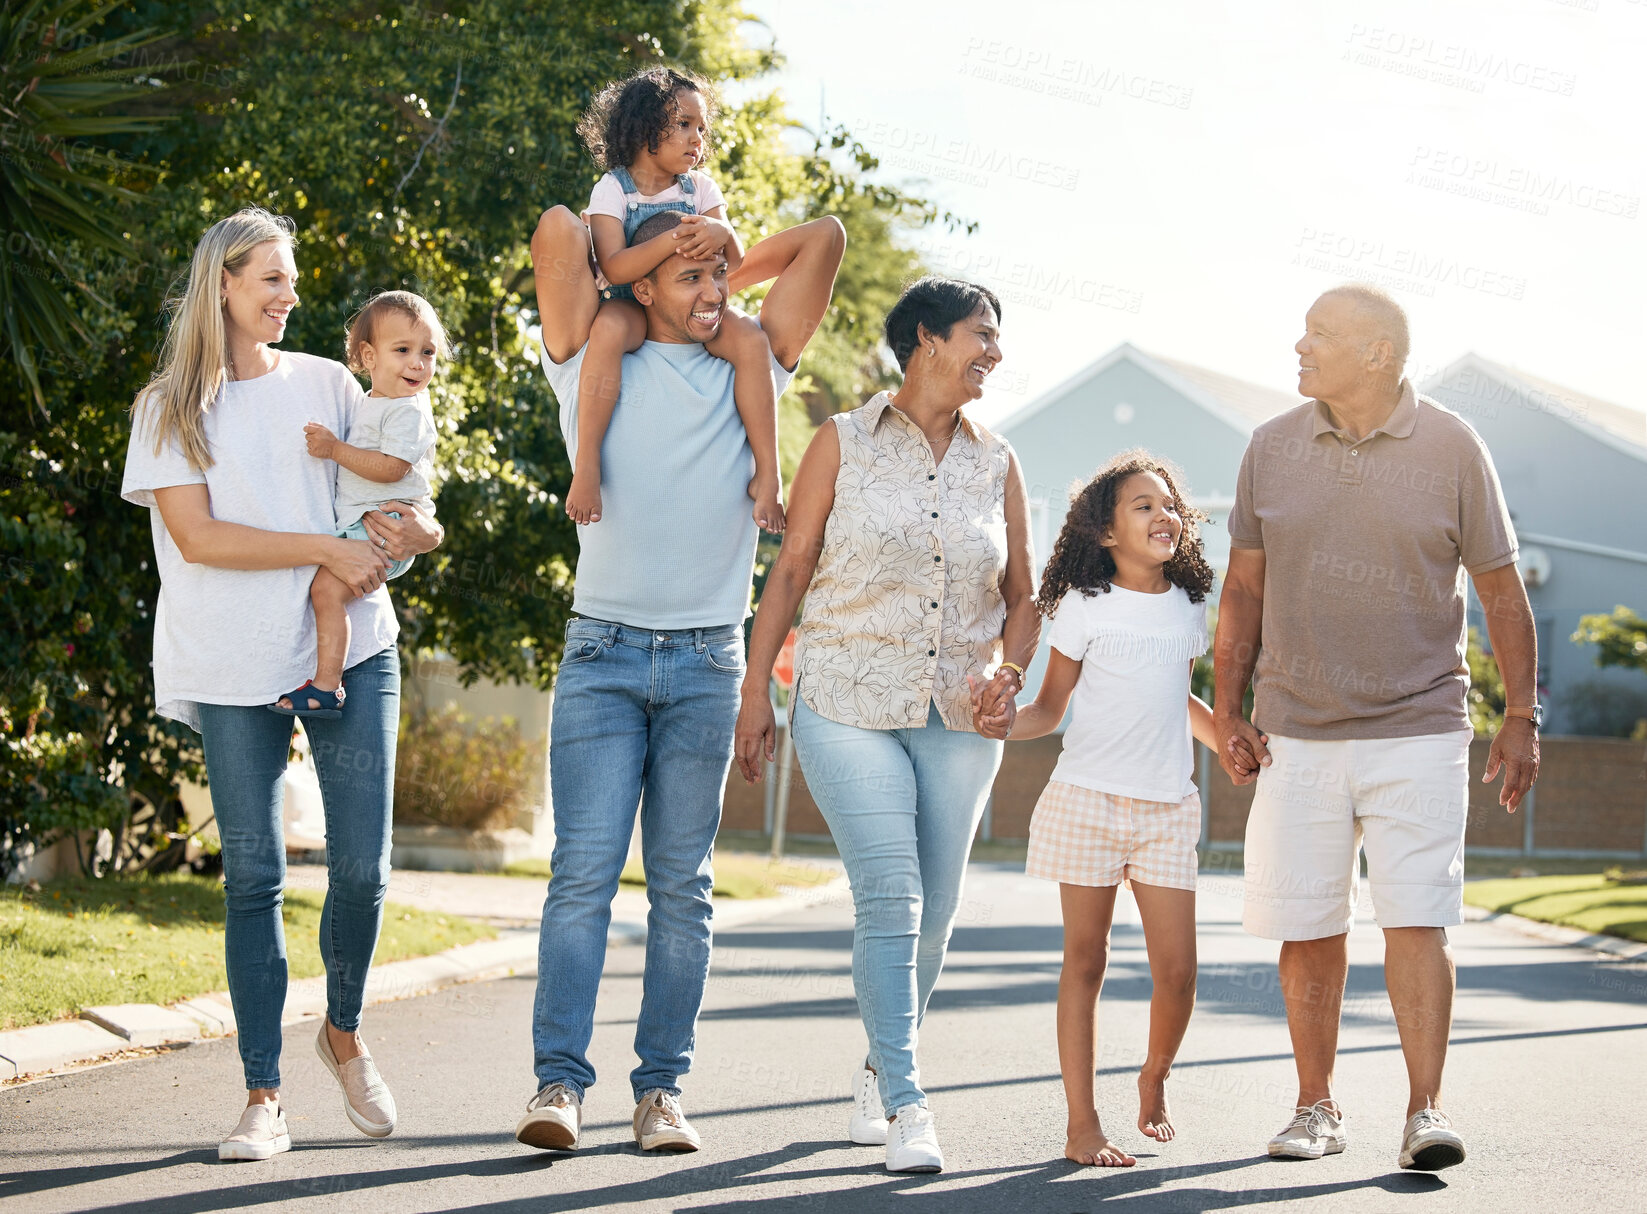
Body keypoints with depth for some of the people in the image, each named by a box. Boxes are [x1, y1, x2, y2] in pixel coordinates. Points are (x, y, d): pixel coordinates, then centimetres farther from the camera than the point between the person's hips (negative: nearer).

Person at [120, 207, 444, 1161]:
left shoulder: (329, 384, 11)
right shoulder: (172, 405, 4)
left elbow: (393, 495, 14)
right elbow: (198, 537, -8)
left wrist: (415, 531, -10)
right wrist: (326, 550, -15)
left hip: (351, 650, 2)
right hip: (235, 664, -2)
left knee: (362, 868, -2)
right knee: (253, 878, -1)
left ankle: (345, 1030, 26)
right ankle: (264, 1098, 4)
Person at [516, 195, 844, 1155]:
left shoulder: (748, 374, 11)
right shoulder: (596, 371, 4)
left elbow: (824, 238, 9)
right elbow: (558, 230, -6)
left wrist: (732, 264, 16)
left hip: (708, 661, 2)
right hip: (605, 651, -2)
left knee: (682, 884, 3)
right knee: (585, 872, -10)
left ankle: (661, 1089, 6)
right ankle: (560, 1083, -10)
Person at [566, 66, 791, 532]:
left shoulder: (700, 188, 6)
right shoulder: (612, 189, -7)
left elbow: (736, 263, 0)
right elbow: (615, 268, -21)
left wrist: (721, 233, -24)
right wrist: (674, 239, -34)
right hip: (629, 305, -4)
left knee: (751, 339, -26)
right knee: (608, 330, -40)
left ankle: (768, 473, -22)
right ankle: (587, 465, -38)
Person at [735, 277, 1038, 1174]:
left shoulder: (996, 464, 11)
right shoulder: (844, 443, 2)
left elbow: (1022, 596, 17)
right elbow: (790, 570, 2)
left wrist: (1008, 669, -4)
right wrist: (756, 692, -2)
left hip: (958, 719, 4)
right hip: (850, 705, -4)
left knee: (933, 913, 7)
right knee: (889, 899, -14)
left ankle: (878, 1076, 28)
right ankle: (907, 1110, -11)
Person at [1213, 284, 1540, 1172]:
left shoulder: (1452, 450, -2)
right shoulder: (1272, 449, 4)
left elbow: (1501, 591, 3)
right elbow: (1244, 588, 12)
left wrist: (1521, 717, 0)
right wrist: (1228, 707, 4)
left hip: (1416, 730, -2)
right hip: (1297, 734, 2)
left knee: (1416, 919, -10)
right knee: (1308, 932, 4)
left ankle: (1426, 1111, -6)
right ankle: (1316, 1109, 16)